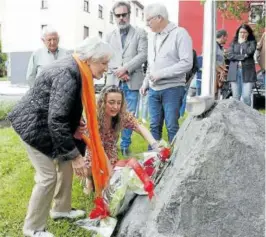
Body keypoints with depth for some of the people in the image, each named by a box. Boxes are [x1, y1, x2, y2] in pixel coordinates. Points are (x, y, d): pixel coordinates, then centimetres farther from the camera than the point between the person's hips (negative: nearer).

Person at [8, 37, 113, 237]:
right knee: (48, 176, -5)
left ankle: (61, 209, 33)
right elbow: (56, 120, -34)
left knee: (65, 164, 14)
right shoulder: (68, 75, -29)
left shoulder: (76, 69, 1)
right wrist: (75, 155, -30)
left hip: (48, 122, 10)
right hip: (35, 125, -9)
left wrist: (76, 123, 1)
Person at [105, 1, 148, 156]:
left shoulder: (140, 33, 9)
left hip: (132, 82, -1)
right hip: (113, 81, 2)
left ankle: (125, 146, 14)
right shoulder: (110, 36, 15)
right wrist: (117, 71, -10)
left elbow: (143, 55, -3)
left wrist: (125, 68, -13)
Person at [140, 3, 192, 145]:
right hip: (153, 90, 6)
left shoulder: (179, 33, -7)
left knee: (172, 126, -1)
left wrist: (161, 74, -16)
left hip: (172, 89, -6)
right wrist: (145, 83, 10)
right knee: (154, 126, 9)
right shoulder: (153, 38, 15)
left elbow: (187, 63, -15)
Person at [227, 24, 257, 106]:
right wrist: (243, 56, -9)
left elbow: (249, 51, -11)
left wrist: (242, 42, 2)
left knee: (246, 96, -8)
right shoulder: (234, 43, 13)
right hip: (235, 72, 2)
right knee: (236, 97, 2)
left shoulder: (252, 42, 10)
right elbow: (229, 56, -2)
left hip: (247, 71, -1)